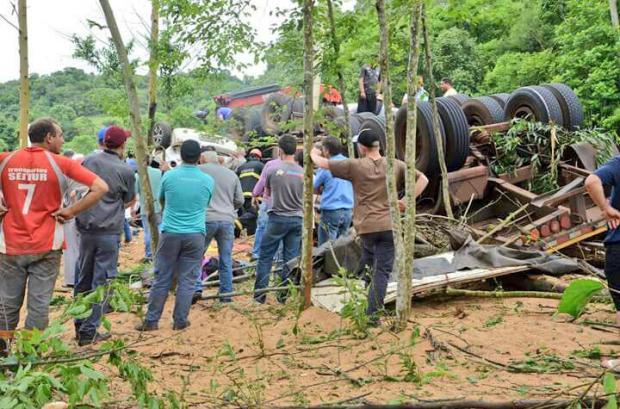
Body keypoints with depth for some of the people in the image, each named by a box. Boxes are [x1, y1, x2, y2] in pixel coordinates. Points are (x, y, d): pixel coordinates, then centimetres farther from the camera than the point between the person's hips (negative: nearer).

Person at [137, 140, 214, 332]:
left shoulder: (168, 176, -2)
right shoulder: (208, 181, -2)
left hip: (170, 233, 0)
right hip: (195, 235, 0)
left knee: (162, 279, 7)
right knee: (187, 280, 7)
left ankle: (151, 321, 13)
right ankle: (180, 321, 13)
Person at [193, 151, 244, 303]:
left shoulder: (199, 170, 1)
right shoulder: (232, 174, 14)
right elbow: (239, 200, 15)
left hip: (206, 218, -3)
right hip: (228, 220, 3)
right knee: (226, 260, 9)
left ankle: (196, 288, -3)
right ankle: (226, 294, 12)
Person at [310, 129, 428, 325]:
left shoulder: (355, 166, -4)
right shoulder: (395, 166, 4)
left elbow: (322, 163, 2)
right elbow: (423, 179, 4)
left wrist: (314, 153, 23)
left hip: (365, 226, 0)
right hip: (389, 225, 0)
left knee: (368, 260, 28)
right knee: (383, 271, 2)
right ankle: (373, 314, -1)